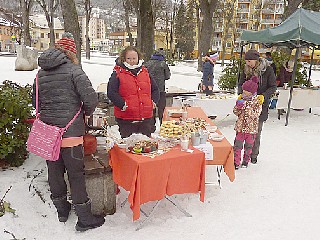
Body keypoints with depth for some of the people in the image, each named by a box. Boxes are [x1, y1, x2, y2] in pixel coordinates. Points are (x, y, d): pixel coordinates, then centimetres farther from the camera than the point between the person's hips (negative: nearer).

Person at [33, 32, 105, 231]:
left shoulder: (41, 73, 9)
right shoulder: (73, 69, -9)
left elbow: (35, 101, 15)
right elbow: (91, 99, -16)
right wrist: (86, 113, 3)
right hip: (70, 130, -6)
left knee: (55, 170, 16)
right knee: (76, 173, 2)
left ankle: (62, 210, 33)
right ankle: (84, 219, 12)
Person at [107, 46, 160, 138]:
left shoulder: (145, 72, 13)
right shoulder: (117, 74, -2)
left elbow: (155, 89, 20)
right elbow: (111, 92, -11)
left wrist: (153, 101, 5)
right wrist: (123, 105, -17)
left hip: (146, 118, 4)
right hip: (126, 120, -4)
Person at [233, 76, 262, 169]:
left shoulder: (257, 102, -10)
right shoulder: (242, 100, 3)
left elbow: (255, 115, -21)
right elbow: (236, 112, 5)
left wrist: (246, 107, -29)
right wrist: (238, 107, -16)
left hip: (251, 128, -3)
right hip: (240, 127, 3)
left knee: (248, 146, 13)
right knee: (237, 145, 2)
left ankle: (246, 161, 30)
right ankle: (236, 162, 10)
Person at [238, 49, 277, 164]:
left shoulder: (268, 69, -8)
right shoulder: (246, 69, 3)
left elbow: (273, 87, -6)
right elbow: (240, 84, 6)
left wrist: (263, 96, -23)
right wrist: (240, 93, -15)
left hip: (261, 104, -3)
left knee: (257, 131, 4)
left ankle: (254, 155, 18)